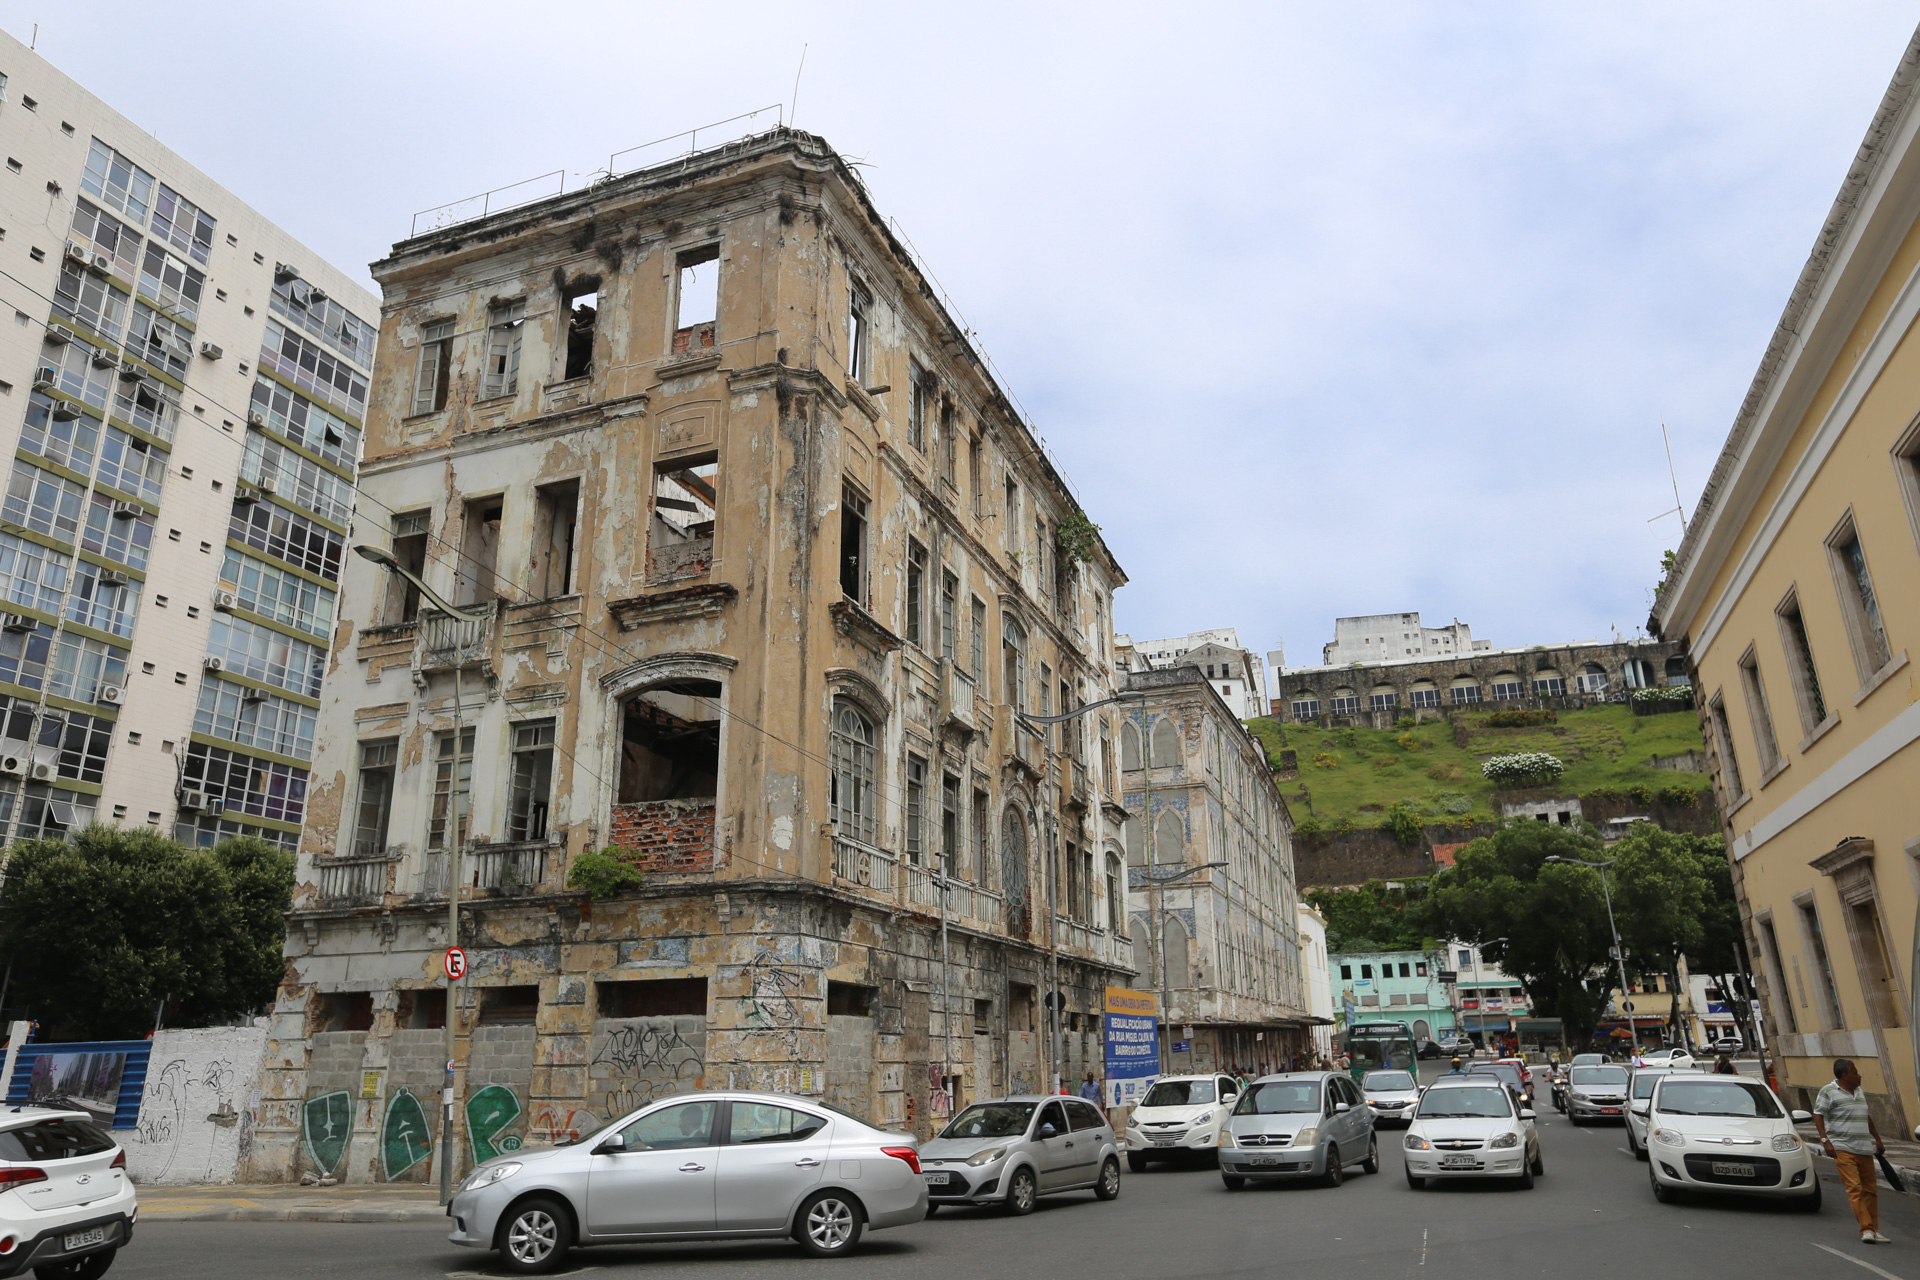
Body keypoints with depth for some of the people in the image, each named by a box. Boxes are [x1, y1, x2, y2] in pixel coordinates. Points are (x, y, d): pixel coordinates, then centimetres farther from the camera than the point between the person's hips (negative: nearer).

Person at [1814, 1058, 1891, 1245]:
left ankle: (1874, 1230, 15)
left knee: (1870, 1190, 8)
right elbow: (1818, 1115, -7)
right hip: (1843, 1148, -7)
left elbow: (1867, 1117, 30)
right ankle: (1866, 1229, -14)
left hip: (1864, 1149, 7)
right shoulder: (1829, 1092, -4)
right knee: (1854, 1188, -12)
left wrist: (1877, 1139, 29)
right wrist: (1825, 1140, -16)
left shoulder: (1859, 1092, 18)